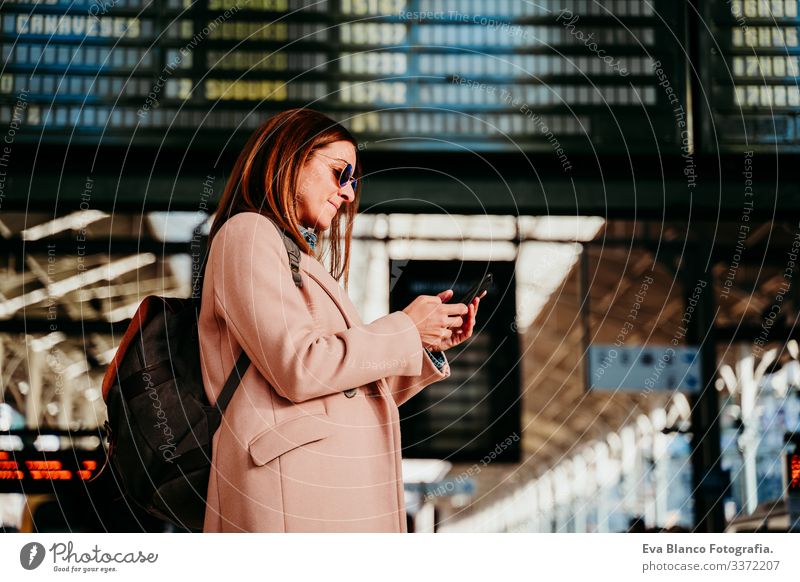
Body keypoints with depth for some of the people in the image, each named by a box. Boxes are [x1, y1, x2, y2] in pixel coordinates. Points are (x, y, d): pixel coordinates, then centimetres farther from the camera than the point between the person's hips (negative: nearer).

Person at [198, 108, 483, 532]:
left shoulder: (305, 260, 26)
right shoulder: (248, 233, -1)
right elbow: (298, 368, -15)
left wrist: (432, 344, 14)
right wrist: (405, 329, -5)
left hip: (342, 488, 9)